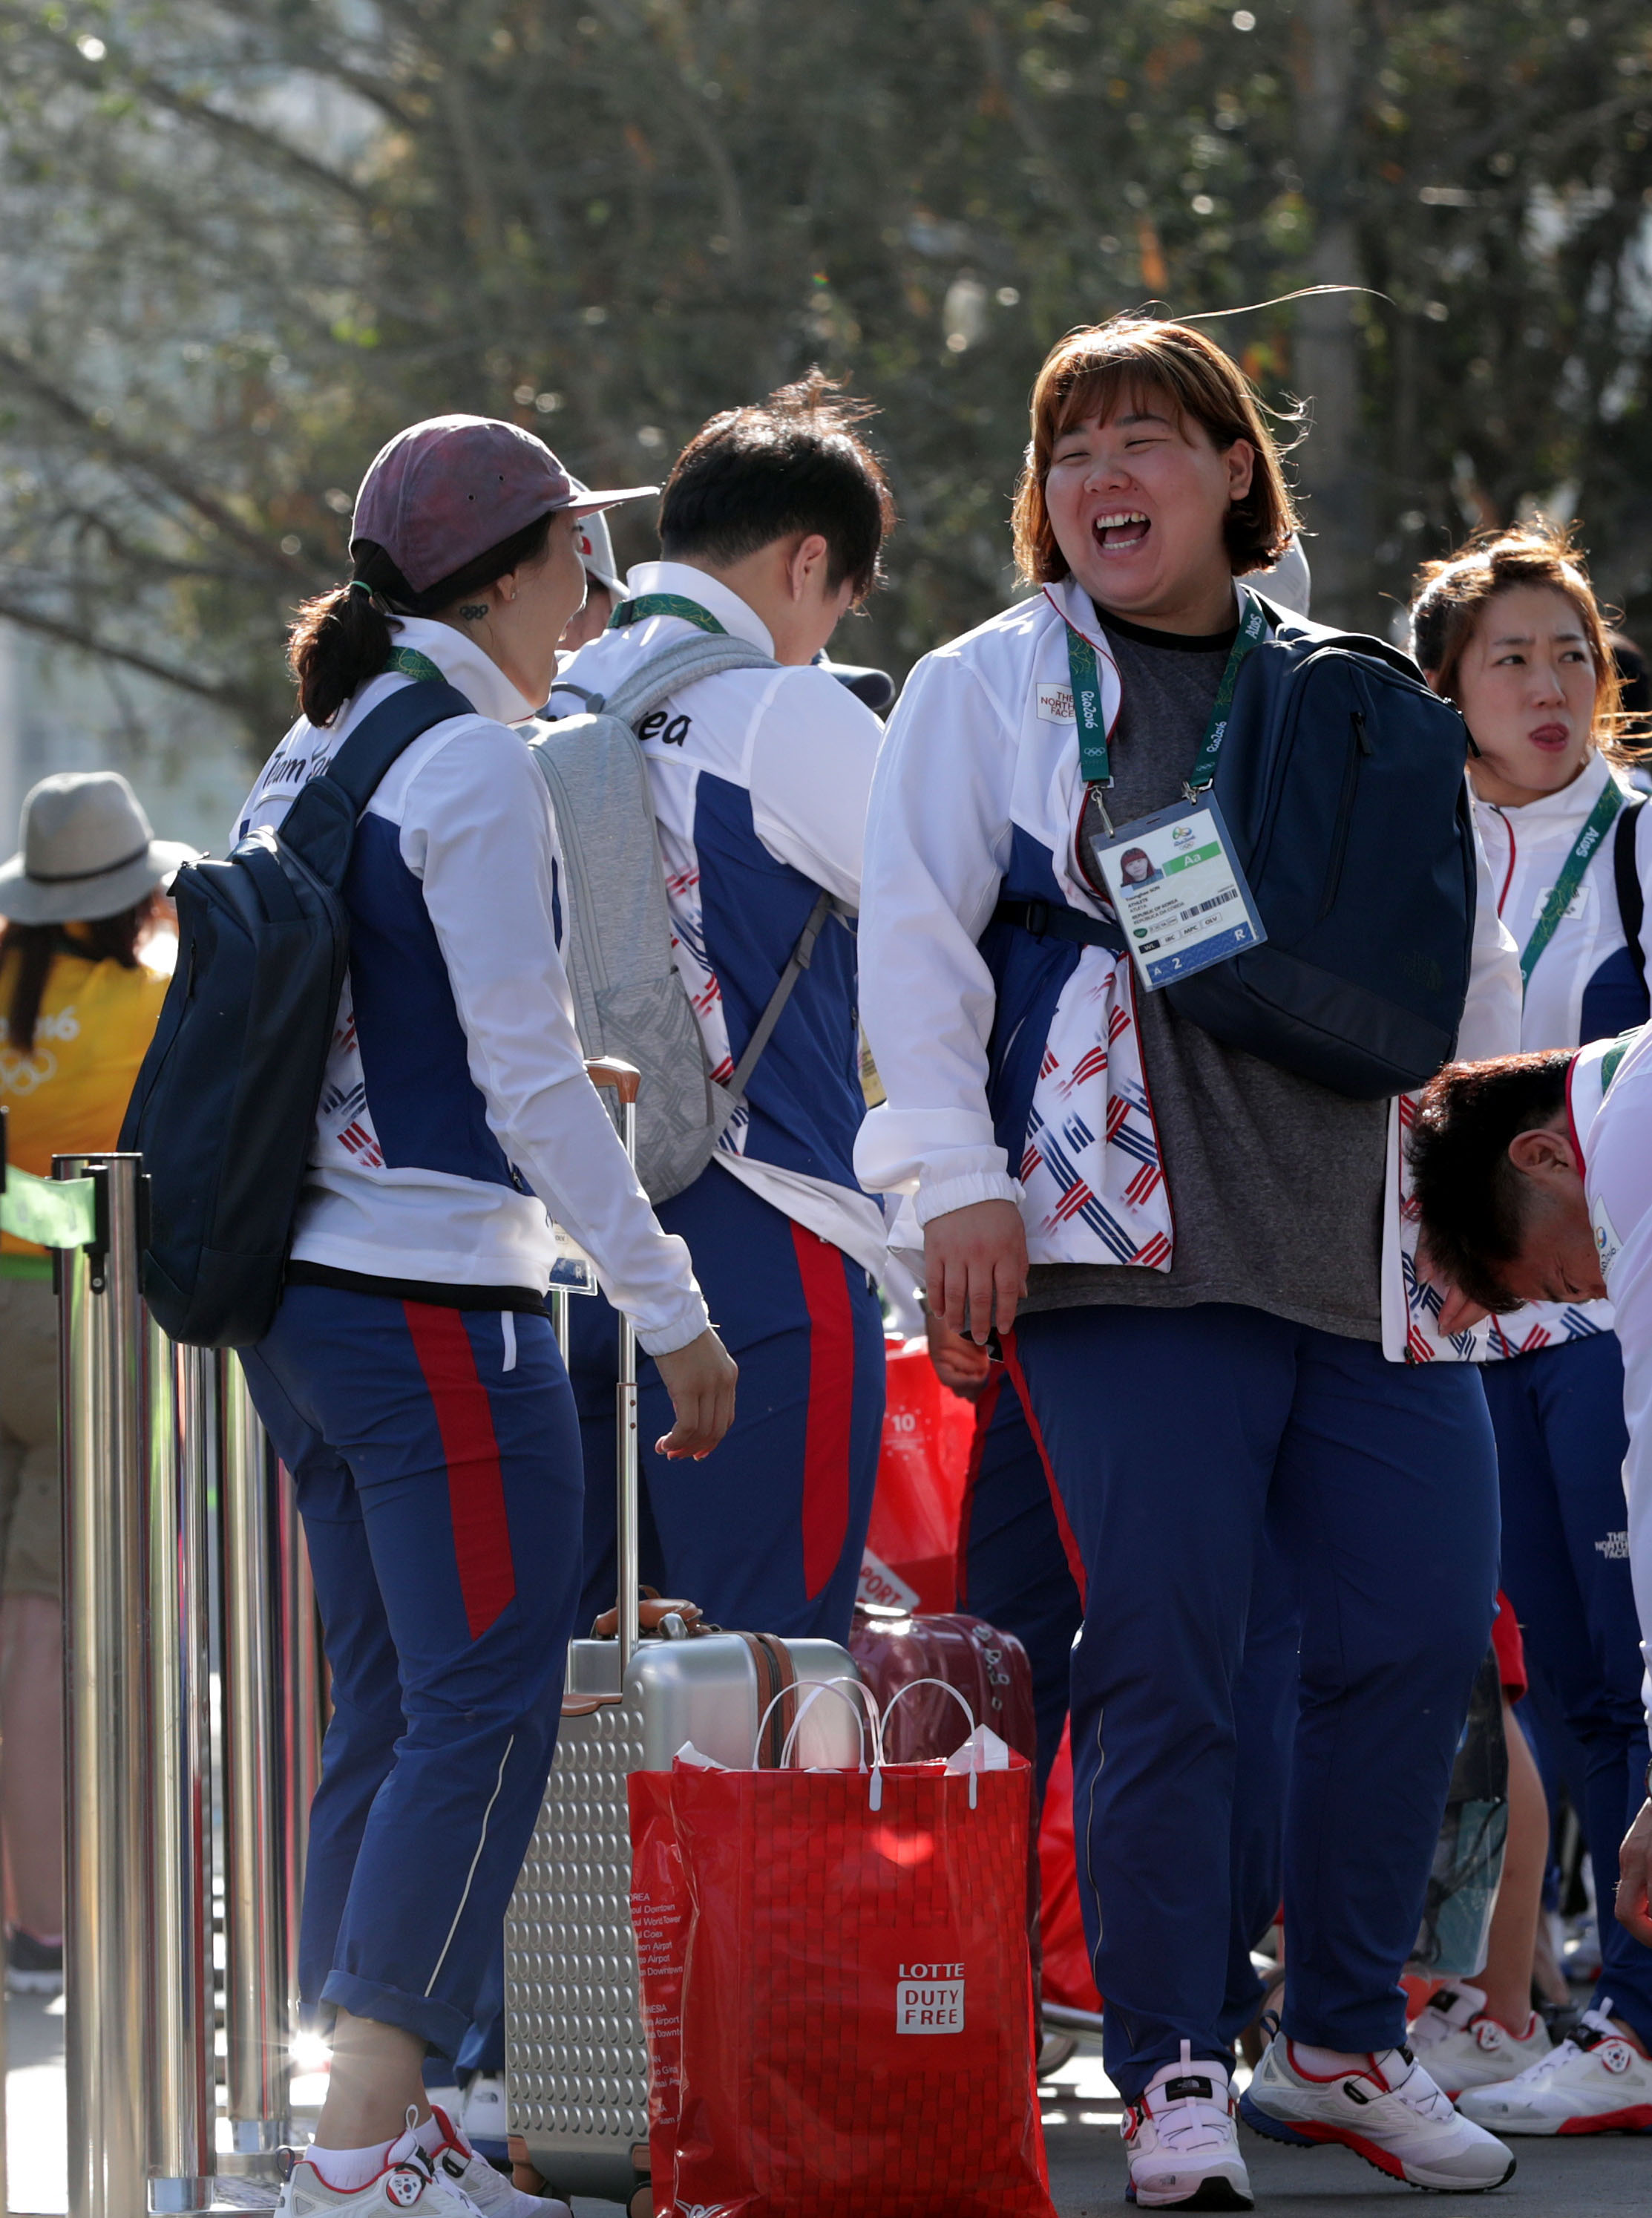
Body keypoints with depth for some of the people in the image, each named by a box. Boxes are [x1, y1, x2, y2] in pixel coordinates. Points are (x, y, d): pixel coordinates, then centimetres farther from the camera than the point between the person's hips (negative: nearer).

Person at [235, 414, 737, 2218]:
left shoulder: (312, 757, 15)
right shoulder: (476, 763, -11)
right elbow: (528, 1076, -15)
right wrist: (671, 1308, -12)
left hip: (301, 1296, 9)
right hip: (436, 1296, -9)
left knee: (387, 1712, 12)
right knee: (486, 1709, -9)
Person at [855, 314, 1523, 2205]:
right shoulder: (989, 690, 7)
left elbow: (1464, 952, 25)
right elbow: (918, 943, 1)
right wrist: (956, 1179, -8)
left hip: (1362, 1250, 4)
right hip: (1126, 1252, -4)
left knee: (1422, 1633, 1)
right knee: (1163, 1666, -7)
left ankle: (1341, 2044, 16)